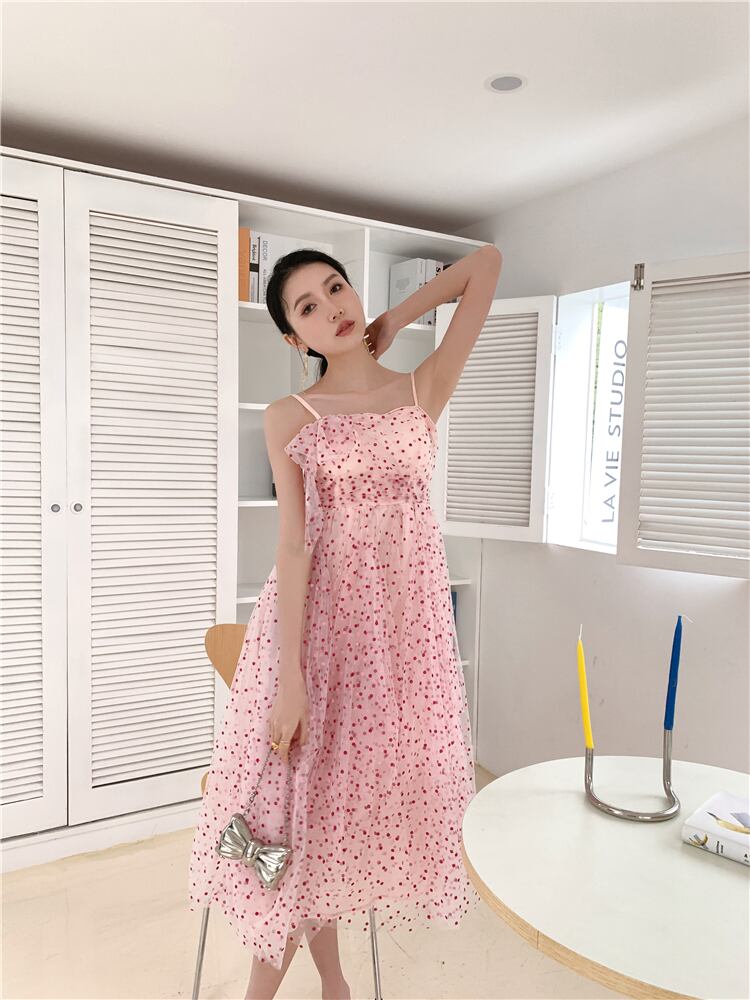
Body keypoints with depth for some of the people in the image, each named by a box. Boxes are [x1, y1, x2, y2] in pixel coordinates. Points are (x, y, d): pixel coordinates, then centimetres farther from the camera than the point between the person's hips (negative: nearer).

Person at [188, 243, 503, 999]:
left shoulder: (425, 388, 6)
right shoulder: (287, 417, 1)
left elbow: (486, 263, 7)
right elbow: (293, 544, -7)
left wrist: (391, 324, 9)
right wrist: (291, 675, -14)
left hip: (406, 612, 2)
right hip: (316, 612, -1)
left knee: (358, 792, 12)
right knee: (299, 792, 4)